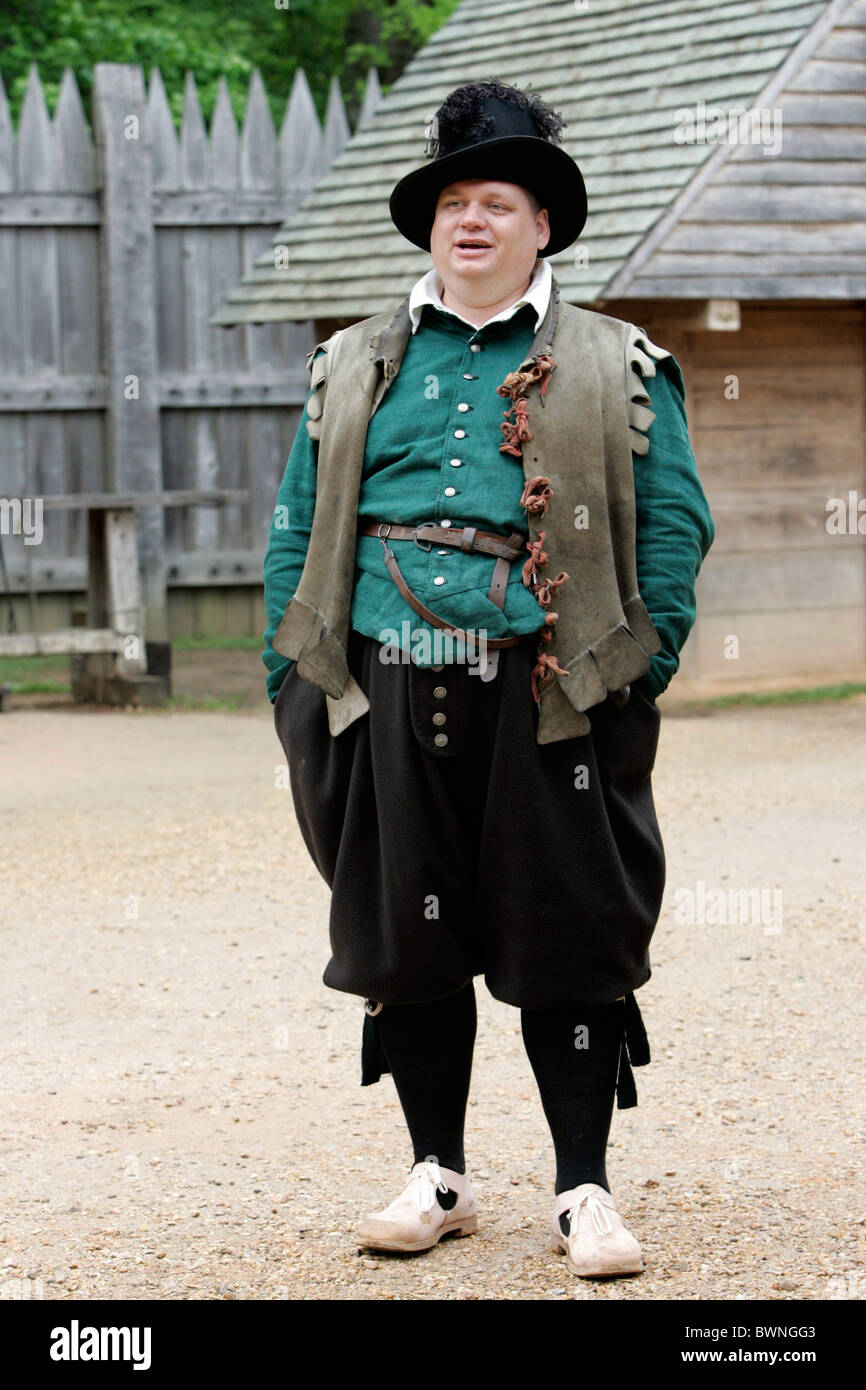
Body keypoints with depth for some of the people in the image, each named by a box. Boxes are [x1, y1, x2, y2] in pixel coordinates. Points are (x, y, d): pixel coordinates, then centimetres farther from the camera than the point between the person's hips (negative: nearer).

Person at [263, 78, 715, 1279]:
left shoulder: (617, 371, 7)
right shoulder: (353, 370, 14)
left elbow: (674, 526, 3)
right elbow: (299, 527, 14)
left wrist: (643, 670, -6)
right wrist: (293, 667, 4)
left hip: (550, 702, -2)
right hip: (390, 700, 3)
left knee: (570, 950, 1)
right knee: (405, 943, 8)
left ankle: (584, 1193, 11)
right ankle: (439, 1177, 22)